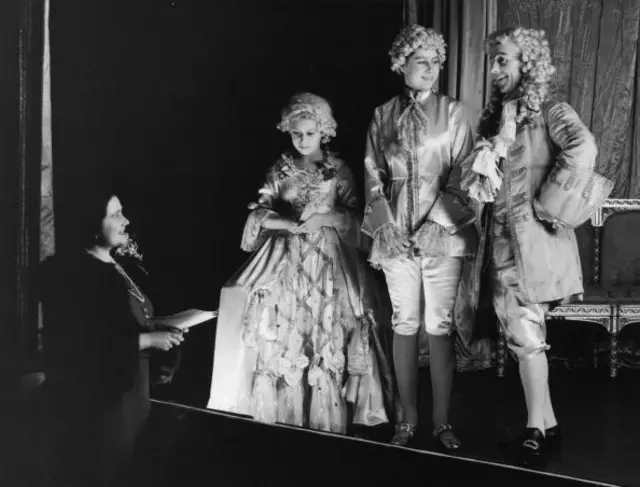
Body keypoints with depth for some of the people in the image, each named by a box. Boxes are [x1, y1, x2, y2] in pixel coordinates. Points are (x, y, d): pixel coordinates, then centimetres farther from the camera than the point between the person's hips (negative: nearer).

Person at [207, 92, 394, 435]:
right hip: (287, 257, 1)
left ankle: (326, 425, 0)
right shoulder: (280, 169, 8)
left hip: (329, 258, -1)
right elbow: (259, 213, 0)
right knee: (282, 337, -4)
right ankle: (283, 420, 4)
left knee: (329, 337, -6)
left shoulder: (339, 170, 5)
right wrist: (292, 224, -15)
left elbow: (352, 218, 3)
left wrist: (327, 217, -14)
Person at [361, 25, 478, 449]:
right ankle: (408, 418, 12)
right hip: (396, 233, 2)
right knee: (405, 324, 4)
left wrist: (436, 221, -11)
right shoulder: (383, 116, 8)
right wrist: (386, 223, -6)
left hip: (443, 228, -2)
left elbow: (462, 174, -2)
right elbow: (373, 173, 6)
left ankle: (442, 421, 6)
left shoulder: (454, 113, 2)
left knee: (440, 326, -2)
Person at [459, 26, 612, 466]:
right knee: (518, 335, 9)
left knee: (526, 334, -5)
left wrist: (547, 202, -22)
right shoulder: (496, 115, 15)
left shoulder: (550, 111, -7)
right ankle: (547, 425, 19)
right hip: (501, 239, 7)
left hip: (533, 238, -7)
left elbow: (583, 148, -26)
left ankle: (537, 430, 6)